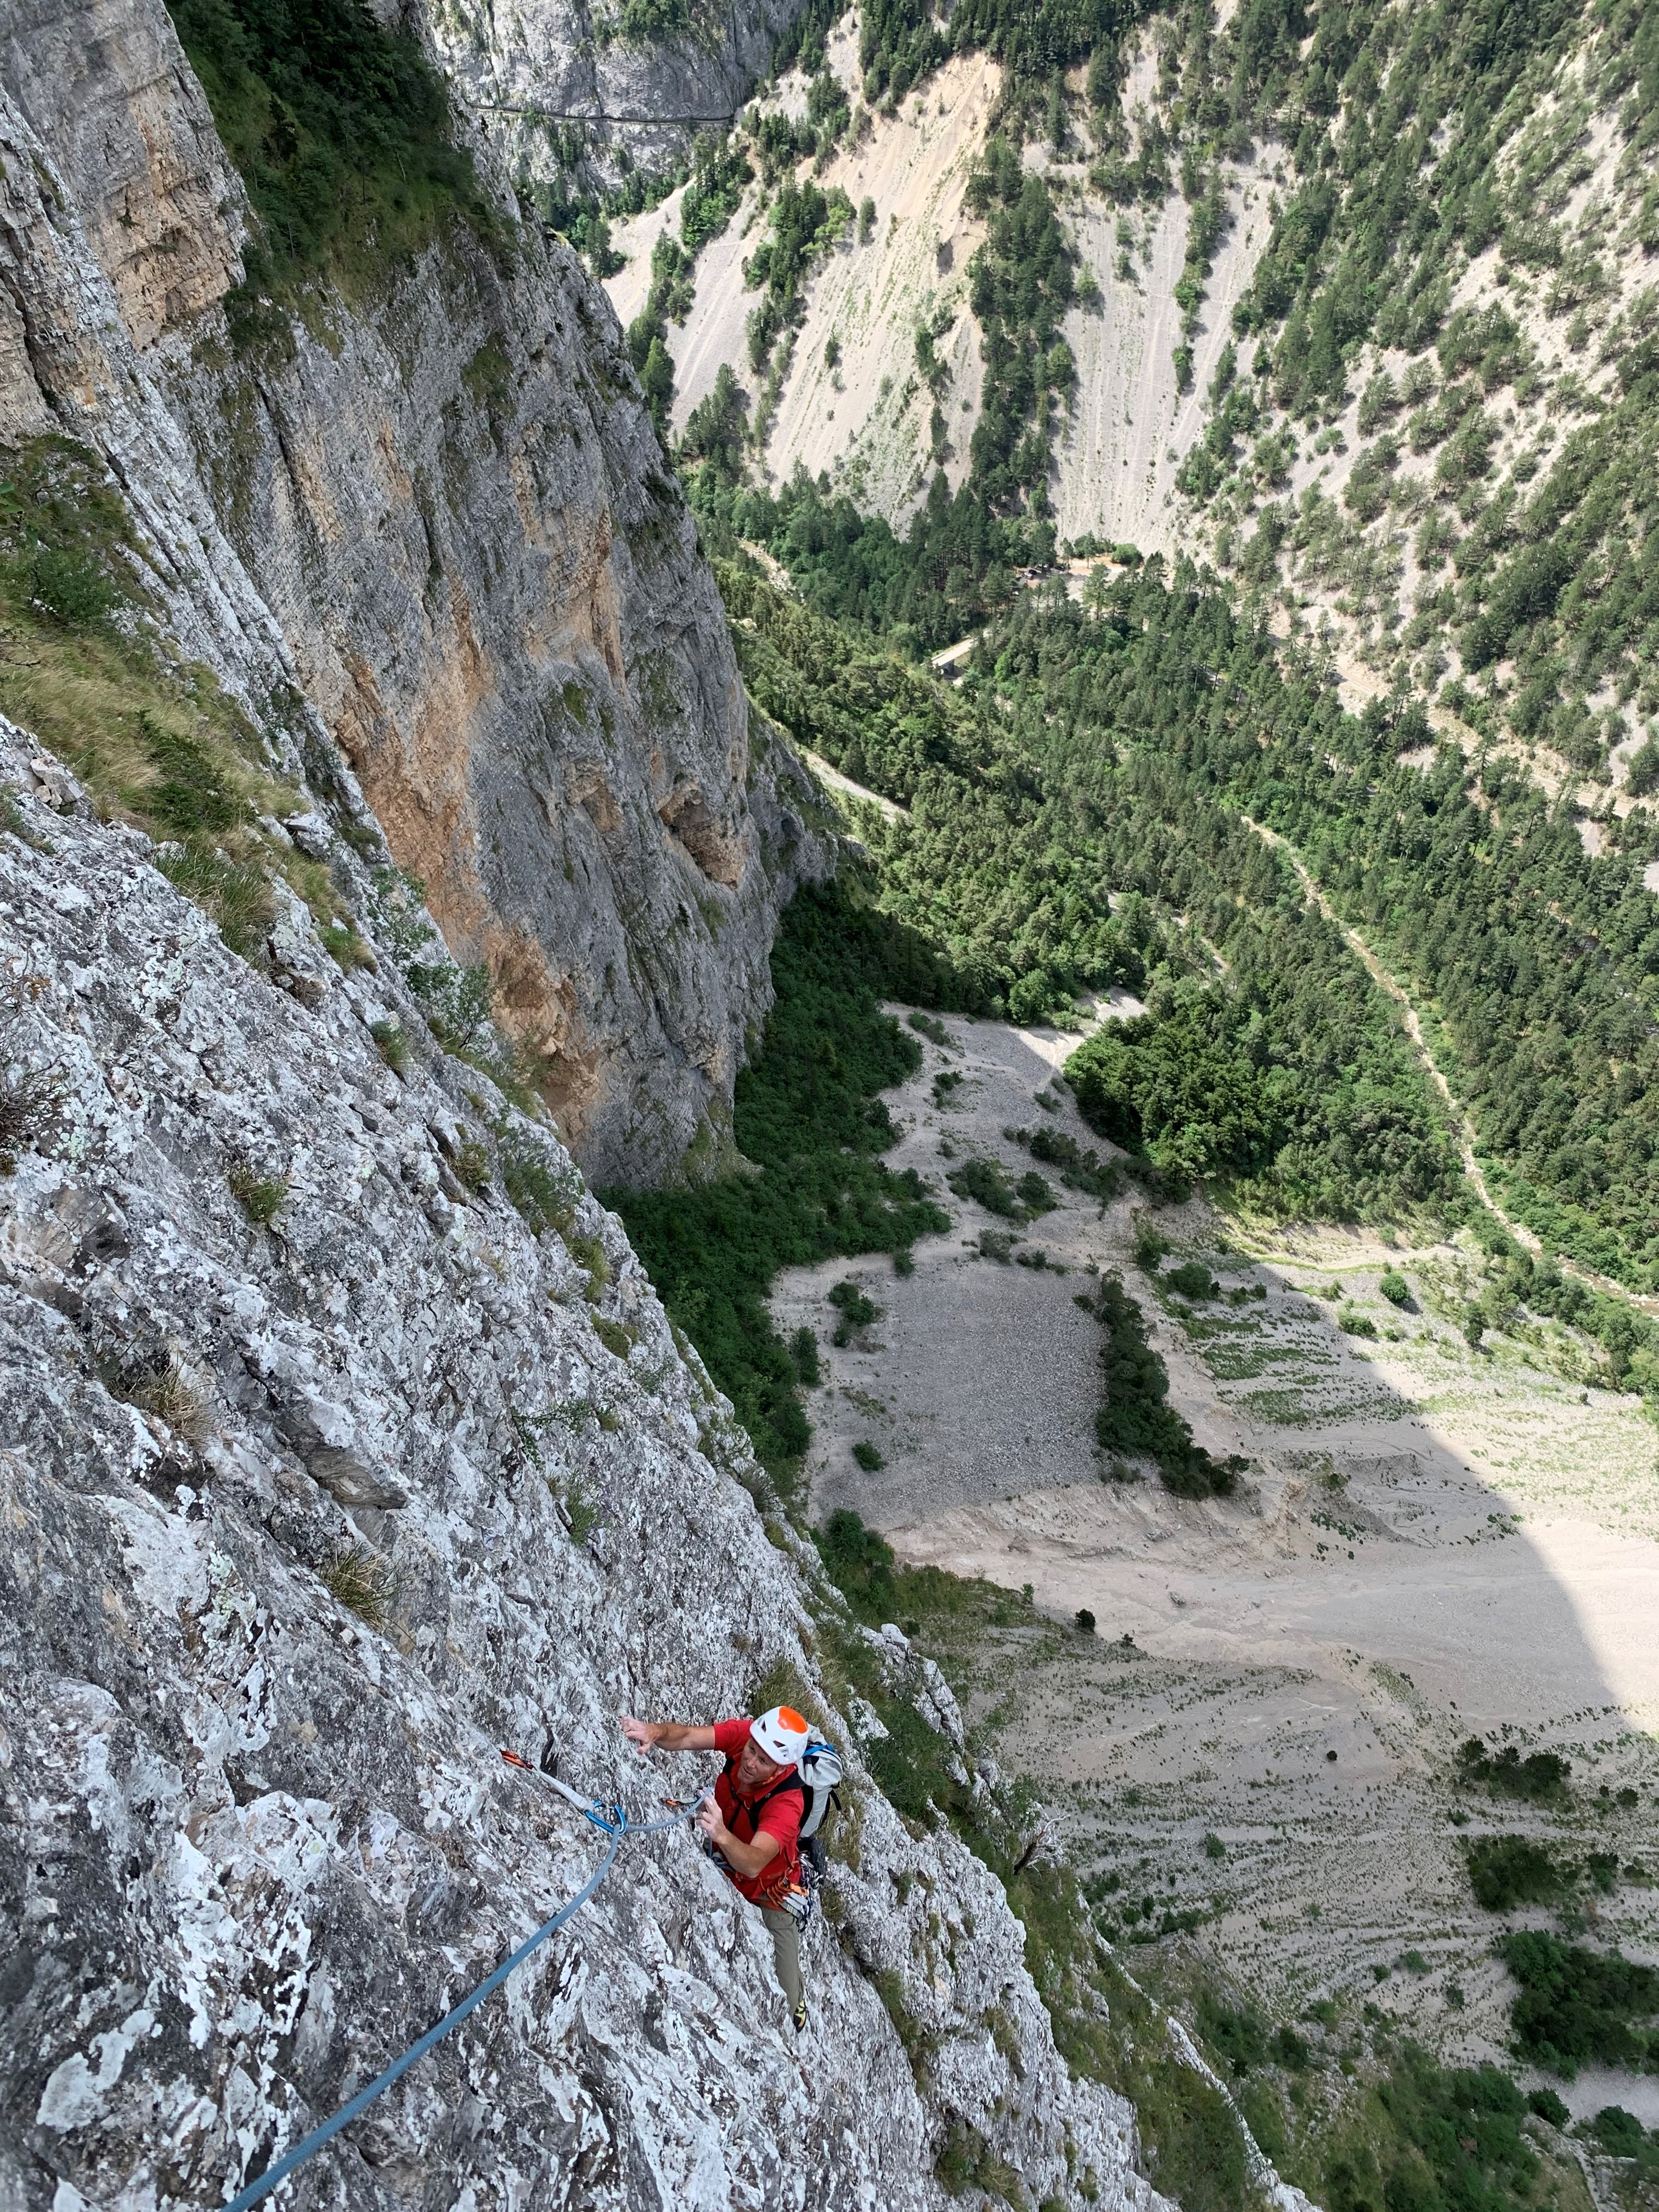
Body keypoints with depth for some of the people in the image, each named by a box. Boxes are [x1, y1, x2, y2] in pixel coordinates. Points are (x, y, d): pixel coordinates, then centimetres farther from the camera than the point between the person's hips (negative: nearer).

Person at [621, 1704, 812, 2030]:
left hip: (768, 1881, -3)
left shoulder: (787, 1801, -41)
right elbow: (686, 1737, -37)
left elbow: (753, 1864, -50)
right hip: (723, 1856, 4)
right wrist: (655, 1731, -59)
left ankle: (794, 2007, 39)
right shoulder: (743, 1734, -30)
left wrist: (722, 1835, -70)